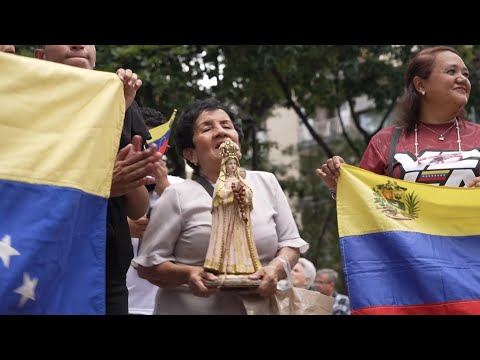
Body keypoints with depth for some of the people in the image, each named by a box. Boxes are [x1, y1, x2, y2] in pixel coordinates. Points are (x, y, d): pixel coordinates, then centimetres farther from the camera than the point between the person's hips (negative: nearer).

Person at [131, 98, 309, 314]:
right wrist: (187, 274, -23)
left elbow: (290, 242, 6)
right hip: (191, 309, -3)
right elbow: (148, 264, -6)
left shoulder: (267, 183, 4)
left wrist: (276, 268, -14)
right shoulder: (179, 195, -6)